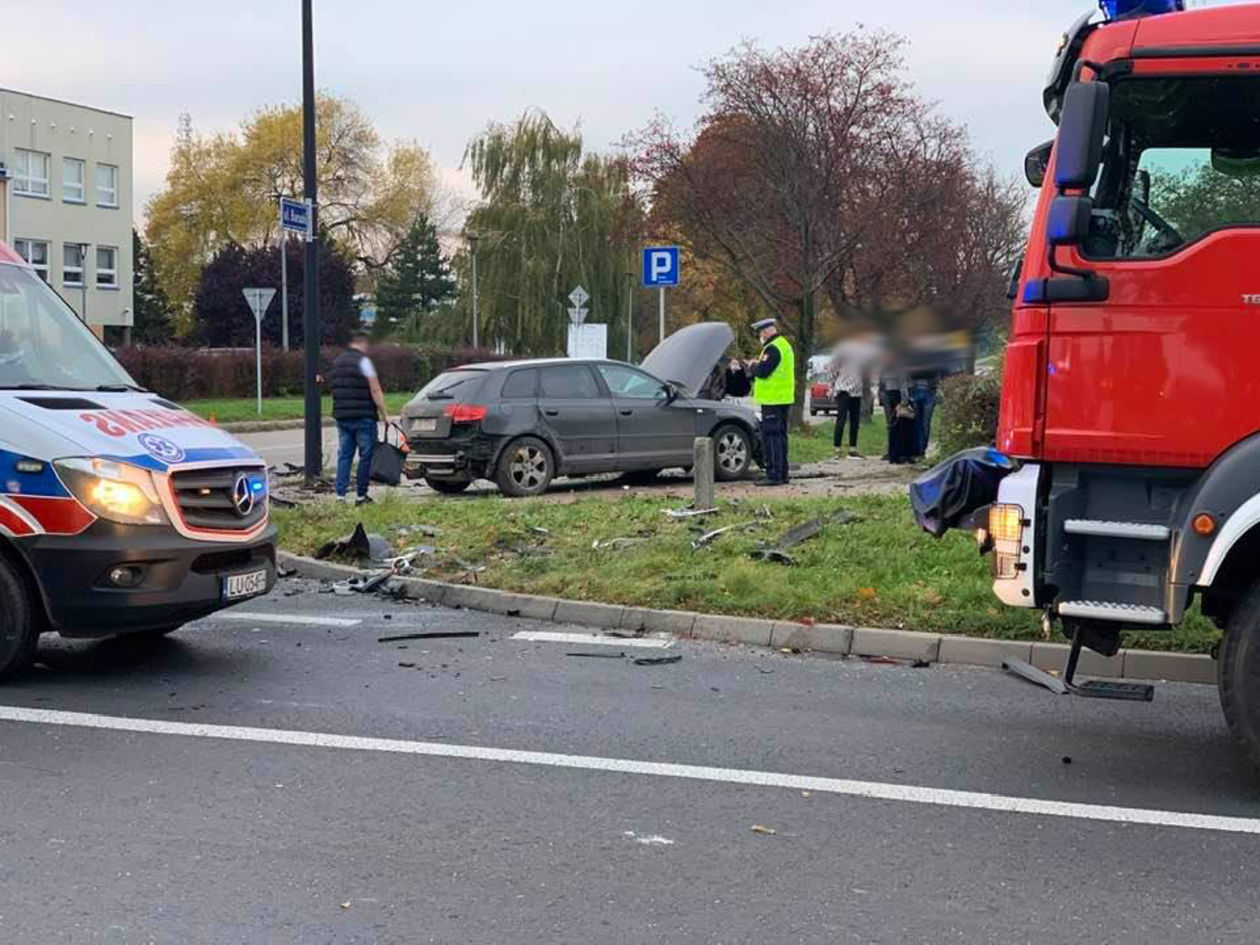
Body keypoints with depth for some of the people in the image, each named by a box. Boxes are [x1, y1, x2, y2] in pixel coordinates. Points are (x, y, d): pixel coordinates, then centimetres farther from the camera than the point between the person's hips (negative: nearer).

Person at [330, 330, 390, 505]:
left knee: (344, 455, 8)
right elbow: (375, 391, -14)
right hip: (363, 417, -7)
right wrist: (384, 414, -11)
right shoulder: (363, 361, -9)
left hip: (341, 416, 7)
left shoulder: (337, 362, 15)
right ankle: (361, 495, 1)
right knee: (366, 455, 0)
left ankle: (340, 494, 2)